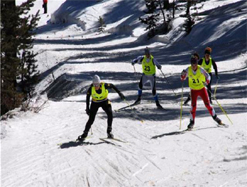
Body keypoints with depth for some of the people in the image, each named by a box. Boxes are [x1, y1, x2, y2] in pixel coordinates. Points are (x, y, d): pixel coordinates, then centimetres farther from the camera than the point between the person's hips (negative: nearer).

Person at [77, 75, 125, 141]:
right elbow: (88, 97, -9)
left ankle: (109, 132, -7)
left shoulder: (104, 85, -28)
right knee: (91, 119, -7)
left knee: (110, 114, -21)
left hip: (104, 101, 1)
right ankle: (85, 134, 11)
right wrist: (87, 108, -8)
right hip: (95, 103, 0)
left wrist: (119, 93, -9)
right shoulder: (91, 88, -26)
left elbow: (112, 86, -8)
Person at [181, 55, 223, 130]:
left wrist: (207, 80, -44)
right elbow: (183, 77, -4)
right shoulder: (188, 70, -13)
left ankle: (215, 117, 21)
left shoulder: (200, 69, -19)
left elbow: (207, 75, -23)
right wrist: (182, 77, -28)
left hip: (202, 89, -1)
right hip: (193, 90, 1)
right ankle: (192, 122, 4)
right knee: (193, 106, -10)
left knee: (207, 104, -1)